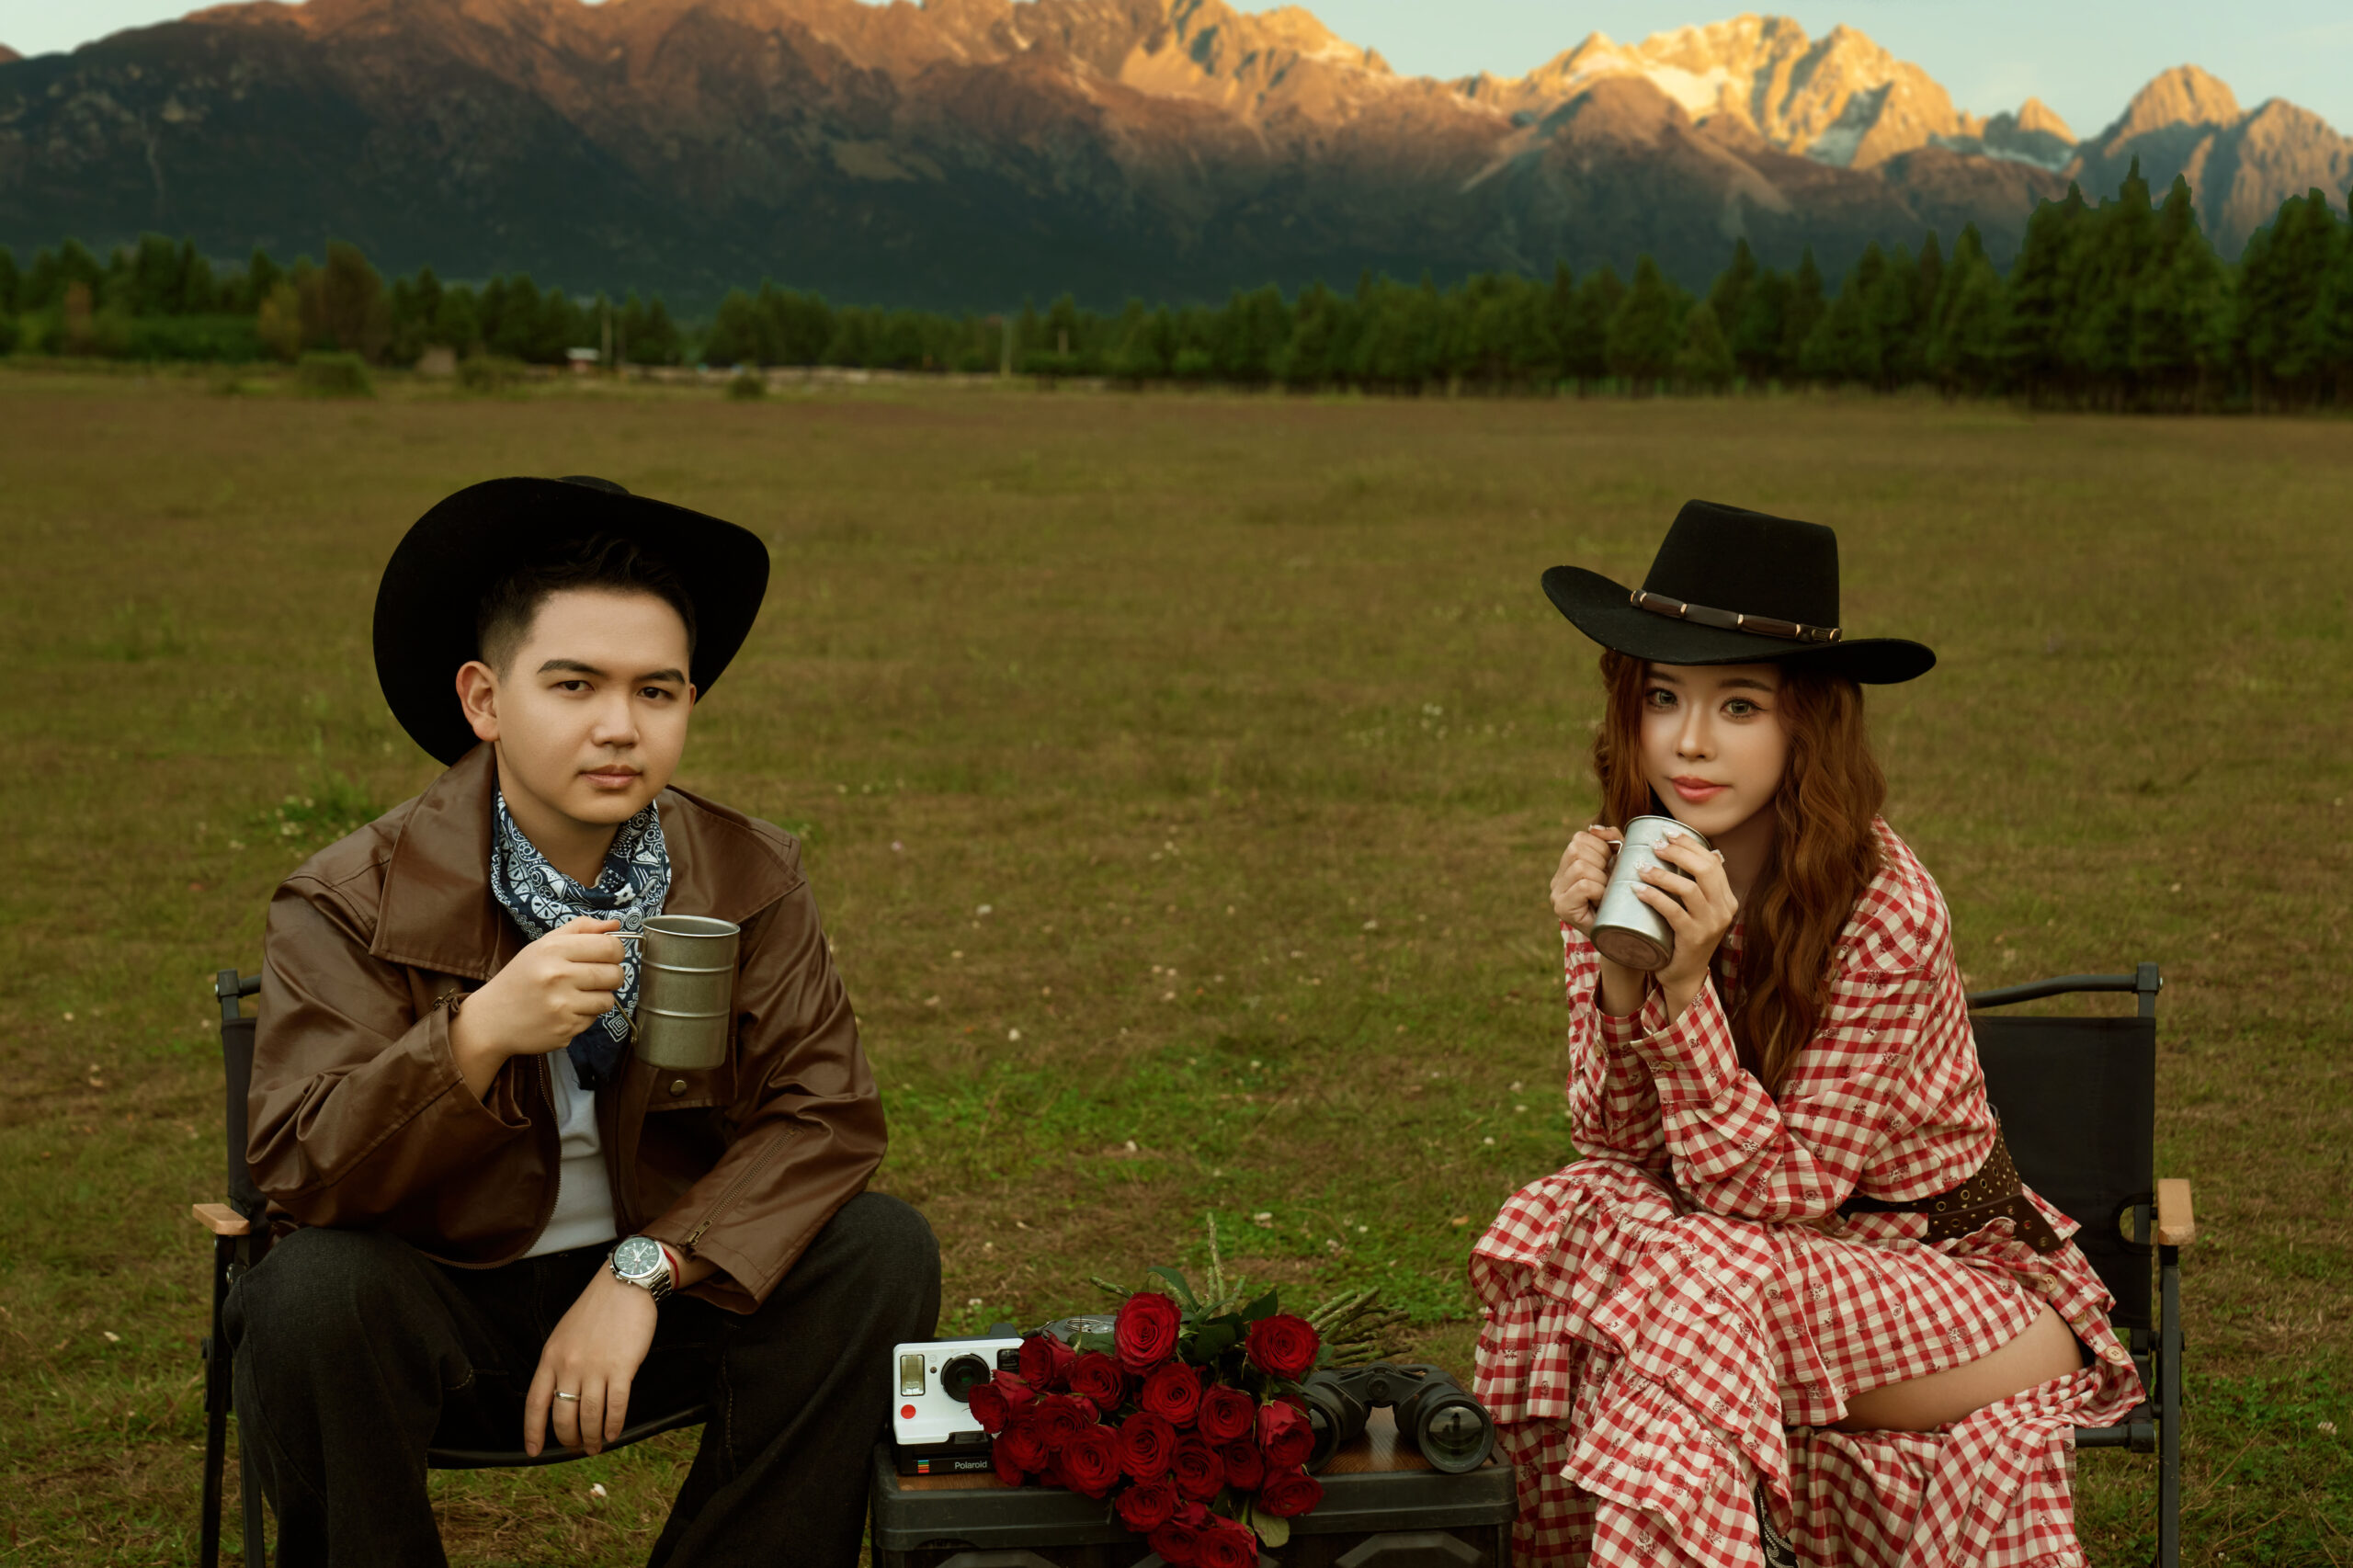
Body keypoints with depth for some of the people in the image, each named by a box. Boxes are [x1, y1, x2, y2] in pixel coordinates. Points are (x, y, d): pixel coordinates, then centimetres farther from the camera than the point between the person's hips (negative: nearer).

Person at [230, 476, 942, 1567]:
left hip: (657, 1293, 3)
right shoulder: (353, 903, -12)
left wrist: (645, 1272, -22)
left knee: (880, 1253, -19)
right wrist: (481, 1035, -38)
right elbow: (299, 1177, -20)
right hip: (434, 1304, -3)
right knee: (312, 1293, -33)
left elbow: (825, 1110, -8)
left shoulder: (748, 880, -3)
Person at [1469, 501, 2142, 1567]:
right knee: (1558, 1225, -23)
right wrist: (1613, 968, -24)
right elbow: (1619, 1151, -8)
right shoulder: (1627, 872, -6)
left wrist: (1684, 984, -34)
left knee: (1688, 1285, -32)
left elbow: (1772, 1195, -22)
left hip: (1955, 1283, -5)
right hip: (1781, 1271, 5)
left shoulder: (1887, 912, -24)